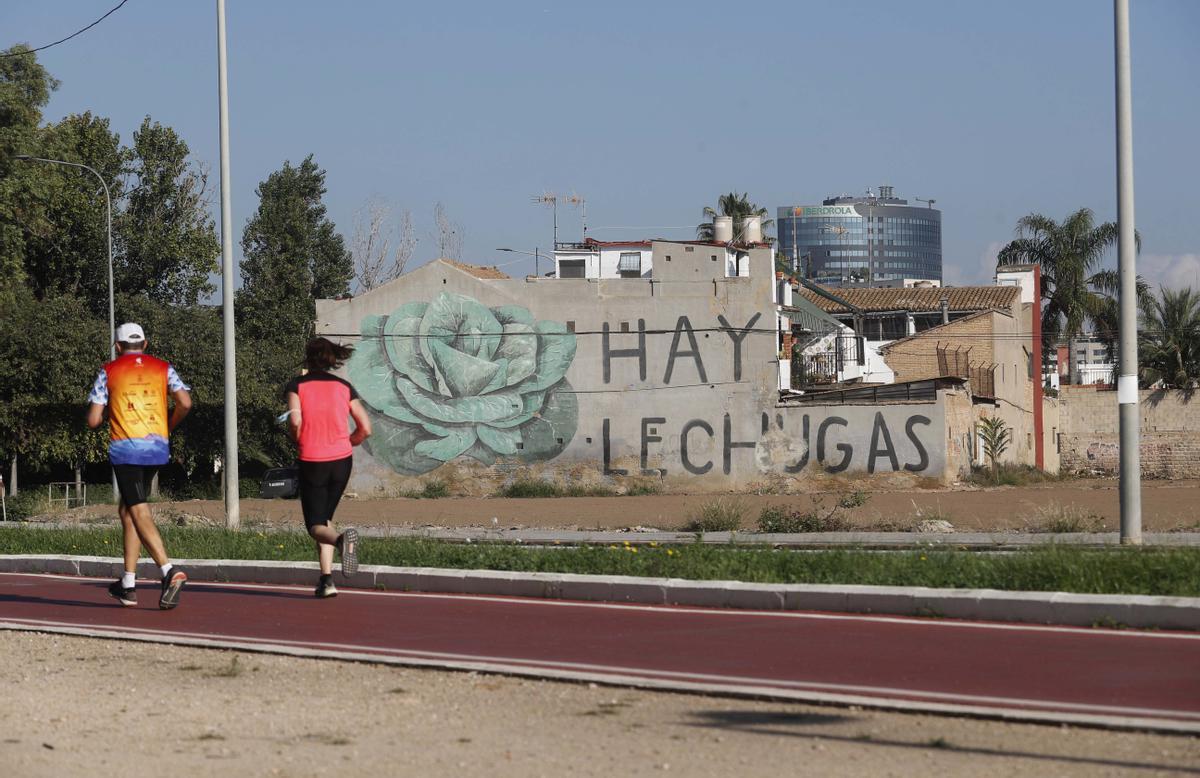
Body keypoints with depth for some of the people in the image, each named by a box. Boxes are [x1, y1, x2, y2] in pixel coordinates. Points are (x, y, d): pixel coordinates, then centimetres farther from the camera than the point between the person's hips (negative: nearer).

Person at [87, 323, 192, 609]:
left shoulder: (109, 372, 4)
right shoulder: (163, 369, 11)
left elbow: (93, 420, 1)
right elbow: (185, 403, -3)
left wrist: (99, 419, 24)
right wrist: (168, 426, 14)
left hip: (125, 448, -4)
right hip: (158, 447, 4)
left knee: (139, 513, -10)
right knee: (127, 509, 17)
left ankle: (169, 570, -31)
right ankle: (128, 584, 17)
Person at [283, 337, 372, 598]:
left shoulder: (296, 385, -2)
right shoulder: (344, 387, 6)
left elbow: (295, 420, -18)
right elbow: (365, 429, 1)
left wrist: (297, 440, 3)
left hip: (312, 462, -3)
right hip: (342, 460, 3)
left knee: (316, 526, 3)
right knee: (324, 518, 20)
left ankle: (341, 538, -32)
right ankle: (326, 579, 8)